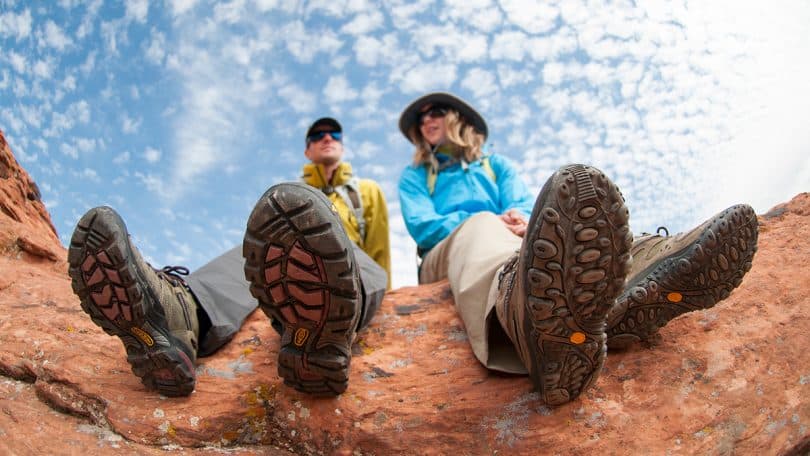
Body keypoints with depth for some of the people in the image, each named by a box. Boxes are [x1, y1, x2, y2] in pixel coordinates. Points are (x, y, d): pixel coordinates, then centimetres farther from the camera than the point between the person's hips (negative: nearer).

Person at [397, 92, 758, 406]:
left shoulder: (495, 164, 32)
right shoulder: (414, 176, 26)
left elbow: (523, 203, 13)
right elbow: (420, 225, 5)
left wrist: (521, 219, -15)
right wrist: (493, 222, -10)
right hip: (450, 252, -3)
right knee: (481, 225, -37)